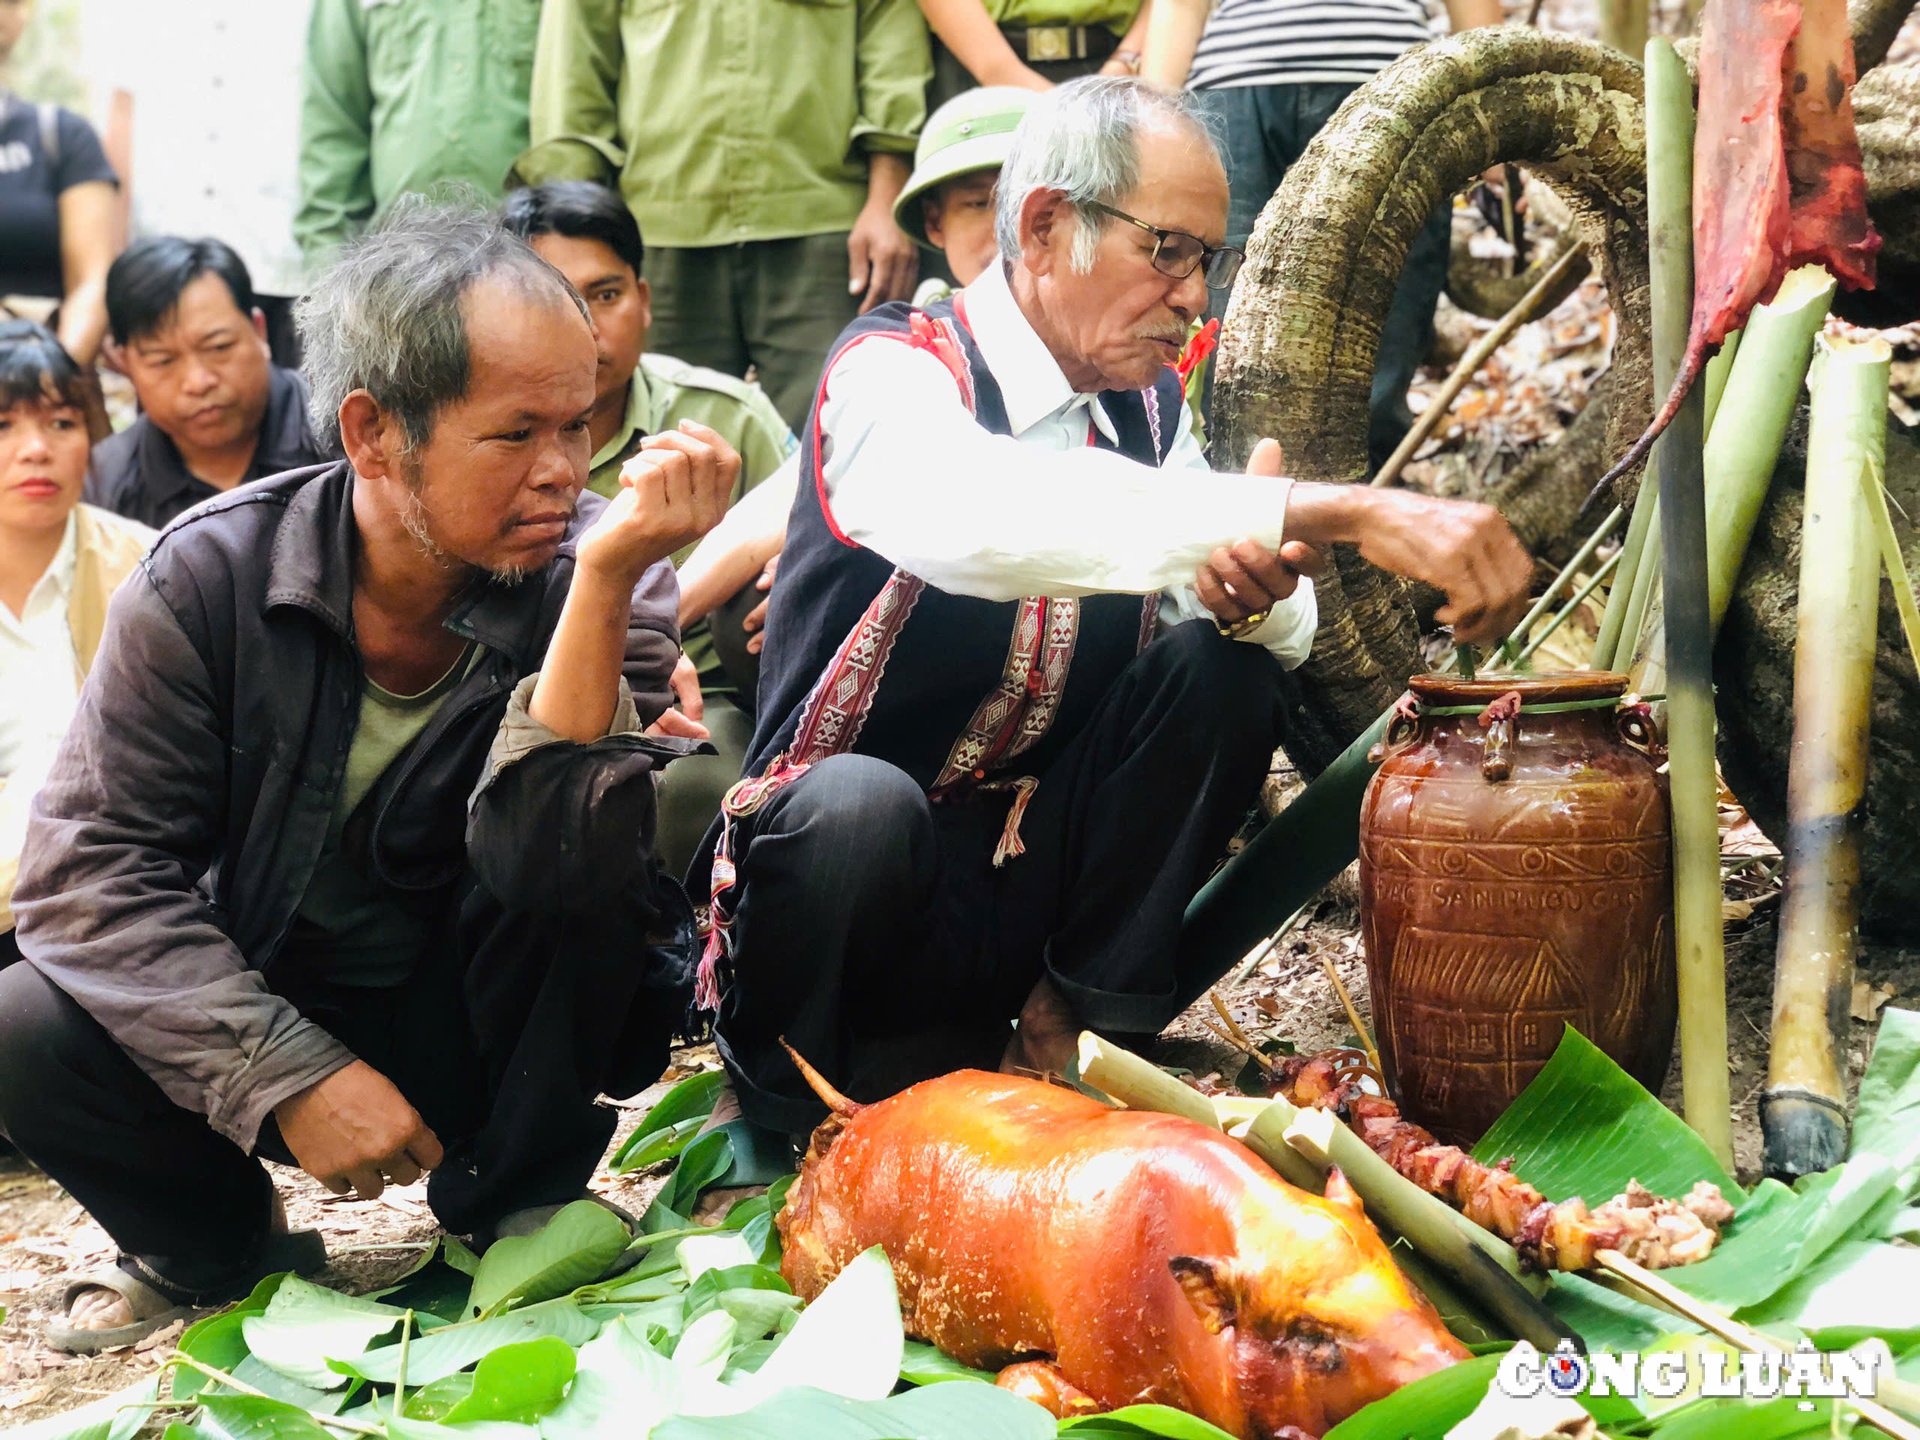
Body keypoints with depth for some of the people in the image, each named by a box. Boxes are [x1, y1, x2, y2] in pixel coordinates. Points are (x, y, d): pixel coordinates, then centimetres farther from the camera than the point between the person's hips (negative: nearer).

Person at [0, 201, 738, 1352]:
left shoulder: (603, 582, -16)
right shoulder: (212, 578, -14)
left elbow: (545, 869, -31)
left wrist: (603, 582, -38)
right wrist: (289, 1075, -26)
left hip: (504, 1036, -1)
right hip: (265, 1026, 1)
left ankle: (518, 1209, -7)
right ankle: (223, 1249, 5)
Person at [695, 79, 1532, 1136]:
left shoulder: (1148, 406, 6)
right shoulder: (893, 373, -16)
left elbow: (1286, 635, 2)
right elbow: (986, 515, -41)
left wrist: (1254, 597, -26)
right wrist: (1344, 513, -46)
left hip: (1033, 886, 6)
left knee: (1223, 671, -13)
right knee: (861, 806, -38)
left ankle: (1072, 1022, -5)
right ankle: (789, 1094, -8)